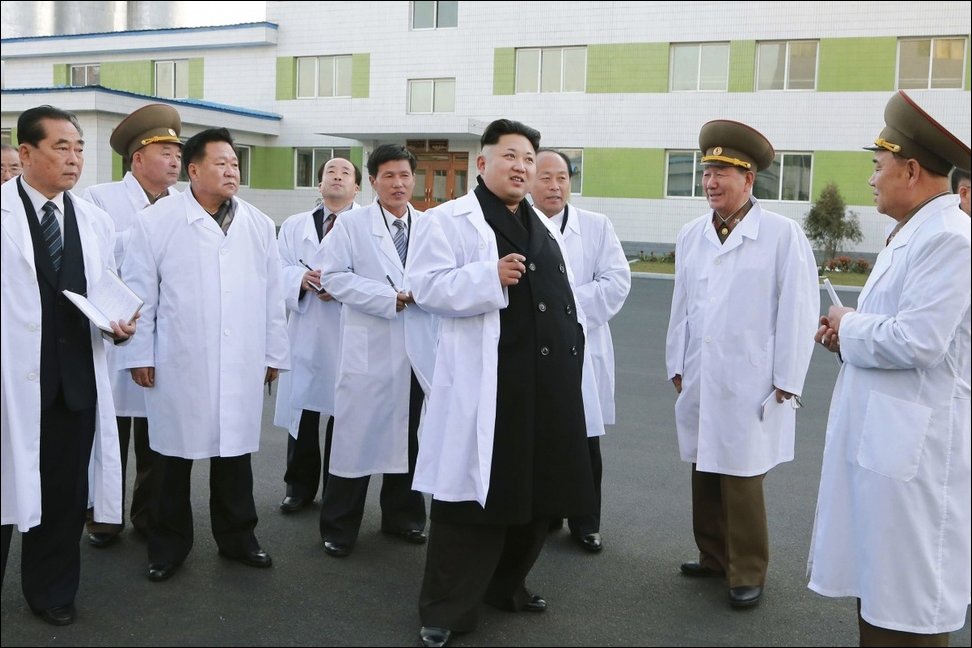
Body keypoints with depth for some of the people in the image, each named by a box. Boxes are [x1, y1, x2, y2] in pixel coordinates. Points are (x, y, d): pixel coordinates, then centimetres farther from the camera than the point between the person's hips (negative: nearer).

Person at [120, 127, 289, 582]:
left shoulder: (259, 225, 7)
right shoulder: (156, 221, -3)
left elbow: (272, 295, 9)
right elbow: (140, 292, -2)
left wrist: (275, 353, 9)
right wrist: (139, 354, -3)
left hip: (241, 364, 3)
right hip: (178, 363, -2)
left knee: (235, 450, 11)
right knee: (173, 453, 8)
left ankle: (236, 536, 27)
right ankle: (169, 544, 24)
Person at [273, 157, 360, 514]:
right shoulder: (294, 226, 14)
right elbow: (277, 271, 5)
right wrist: (302, 278, -15)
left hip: (351, 334, -2)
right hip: (305, 332, 3)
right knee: (302, 411, 8)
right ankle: (299, 486, 23)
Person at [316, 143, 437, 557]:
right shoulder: (351, 224, 0)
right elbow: (334, 277, -9)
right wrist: (390, 297, -15)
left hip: (418, 349, 3)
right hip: (369, 349, -3)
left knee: (409, 437, 13)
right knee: (358, 435, 1)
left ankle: (402, 516, 30)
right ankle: (338, 528, 15)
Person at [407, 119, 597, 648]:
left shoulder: (544, 229, 20)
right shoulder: (448, 220, -1)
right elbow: (426, 286, -13)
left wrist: (570, 358, 20)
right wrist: (489, 277, -24)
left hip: (547, 383, 7)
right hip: (485, 383, -7)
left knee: (539, 491, 13)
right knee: (475, 497, -1)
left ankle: (505, 585, 34)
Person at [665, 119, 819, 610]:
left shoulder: (782, 234, -8)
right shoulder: (691, 235, 7)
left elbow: (798, 311, -8)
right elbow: (681, 306, 11)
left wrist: (786, 383, -8)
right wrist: (676, 366, 11)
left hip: (750, 385, -5)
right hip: (699, 381, 5)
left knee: (741, 478, 1)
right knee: (703, 471, 14)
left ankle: (748, 573, 18)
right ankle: (713, 557, 30)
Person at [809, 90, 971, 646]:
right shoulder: (911, 235, 17)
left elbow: (917, 340, -24)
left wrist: (851, 325, -8)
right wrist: (849, 334, 4)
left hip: (914, 450, -10)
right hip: (879, 441, 10)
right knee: (877, 586, 18)